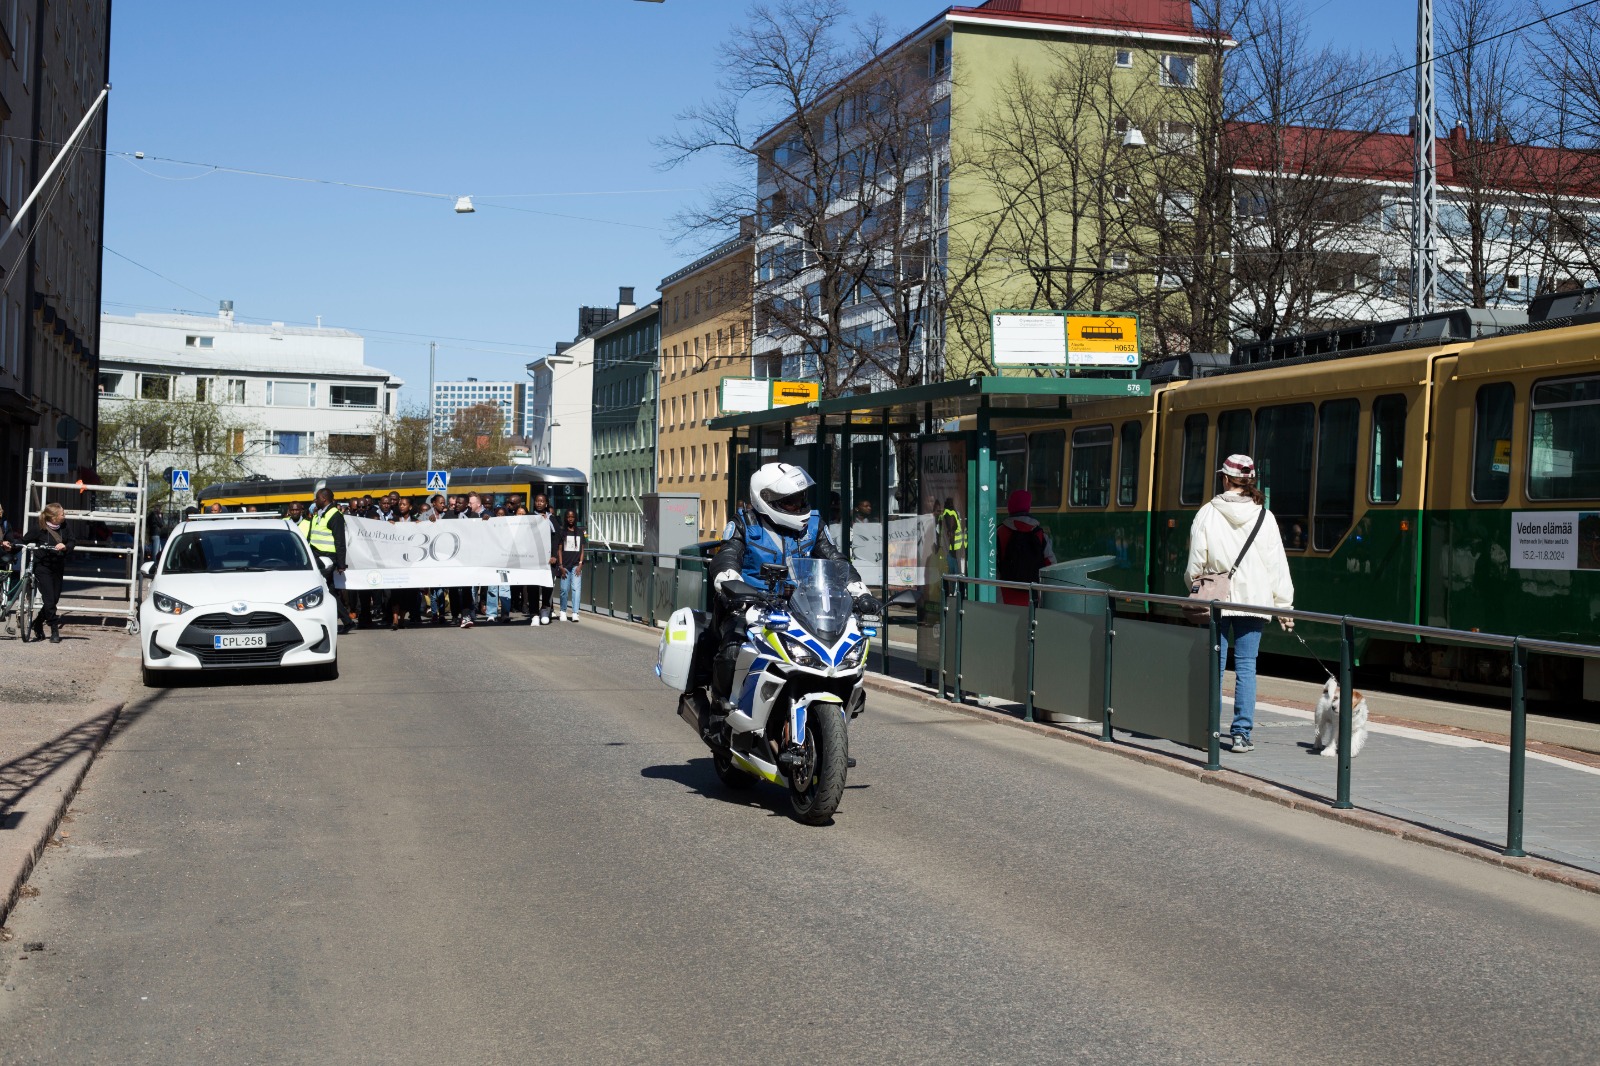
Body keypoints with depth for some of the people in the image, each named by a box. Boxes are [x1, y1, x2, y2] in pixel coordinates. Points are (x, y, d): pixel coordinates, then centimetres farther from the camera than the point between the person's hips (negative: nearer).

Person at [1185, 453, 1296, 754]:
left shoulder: (1207, 513, -3)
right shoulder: (1264, 517, 0)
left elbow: (1195, 563, -1)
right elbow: (1277, 565, 1)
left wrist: (1196, 586, 18)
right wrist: (1284, 606, 6)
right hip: (1253, 600, 0)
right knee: (1246, 665, 1)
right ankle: (1241, 733, -3)